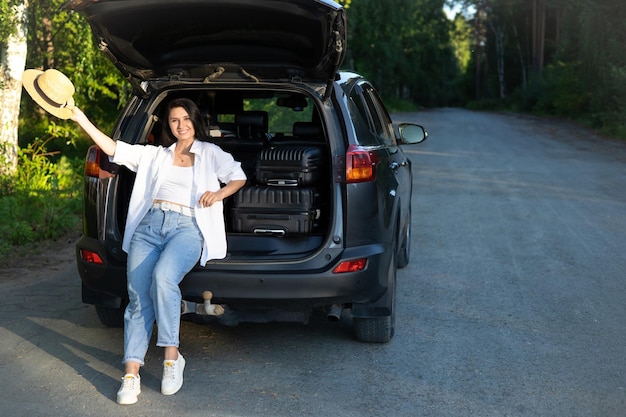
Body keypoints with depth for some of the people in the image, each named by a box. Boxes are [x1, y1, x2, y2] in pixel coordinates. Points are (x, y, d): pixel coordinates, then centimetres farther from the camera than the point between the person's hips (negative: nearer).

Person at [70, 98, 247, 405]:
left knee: (163, 278, -33)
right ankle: (131, 375, -20)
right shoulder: (155, 155, 26)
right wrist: (82, 120, 9)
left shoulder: (211, 154, 22)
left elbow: (238, 176, 20)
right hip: (149, 225, 3)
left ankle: (172, 357, -21)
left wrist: (219, 194, 0)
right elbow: (114, 149, 18)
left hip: (186, 227, -3)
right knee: (138, 294, -17)